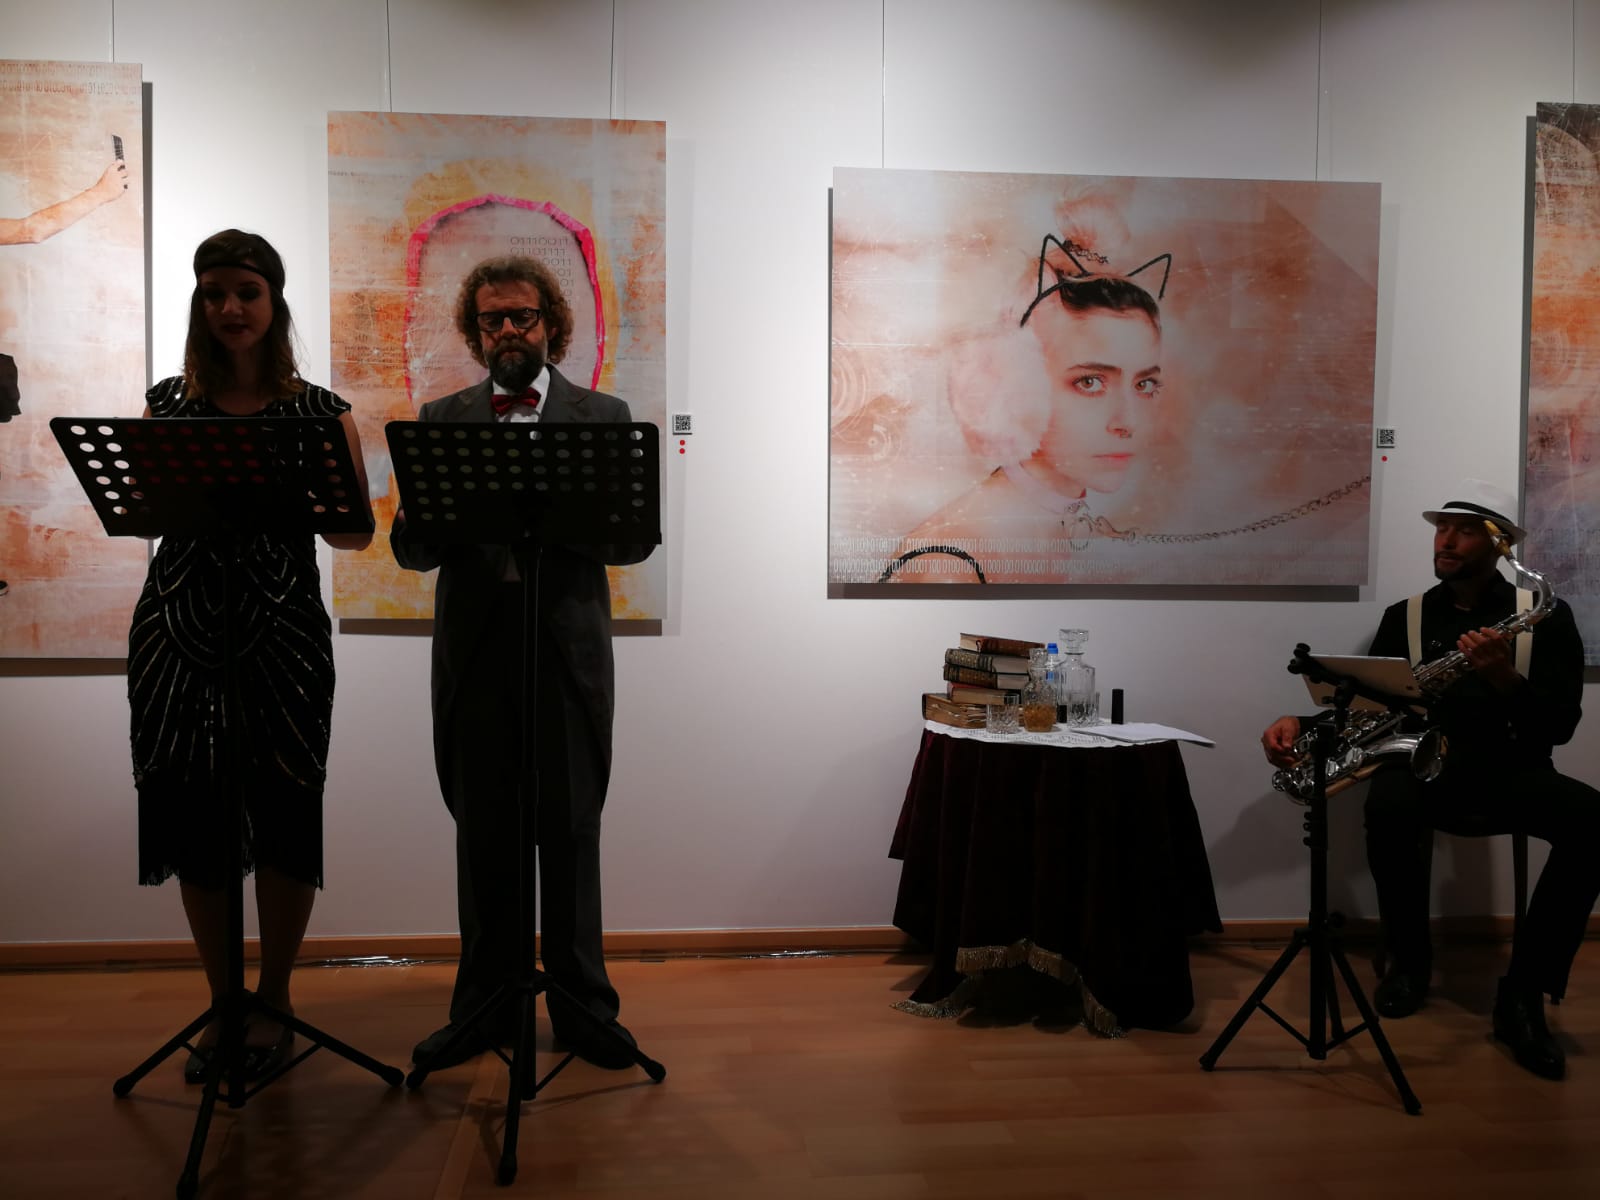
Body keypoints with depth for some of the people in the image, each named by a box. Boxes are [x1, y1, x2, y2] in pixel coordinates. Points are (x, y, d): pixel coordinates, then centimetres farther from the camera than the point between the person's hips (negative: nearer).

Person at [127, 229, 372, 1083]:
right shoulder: (167, 403, 10)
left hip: (282, 628, -2)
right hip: (179, 627, 2)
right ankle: (221, 1003, 26)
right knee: (192, 818, 6)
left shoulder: (320, 413, 2)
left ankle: (274, 1000, 23)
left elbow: (357, 533, 0)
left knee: (284, 818, 1)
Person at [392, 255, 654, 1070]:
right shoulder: (441, 419, 11)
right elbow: (411, 549, 4)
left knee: (571, 833, 5)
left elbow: (635, 538, 0)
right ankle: (486, 1006, 21)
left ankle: (582, 1007, 17)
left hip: (568, 649, -1)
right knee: (483, 836, 8)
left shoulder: (603, 416, 7)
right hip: (473, 656, 2)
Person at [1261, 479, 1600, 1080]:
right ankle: (1409, 959, -9)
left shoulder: (1546, 616, 4)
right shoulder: (1404, 616, 9)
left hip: (1512, 771, 0)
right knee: (1388, 805, -36)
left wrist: (1503, 678, -23)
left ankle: (1524, 993, -19)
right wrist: (1301, 721, -14)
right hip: (1426, 766, 0)